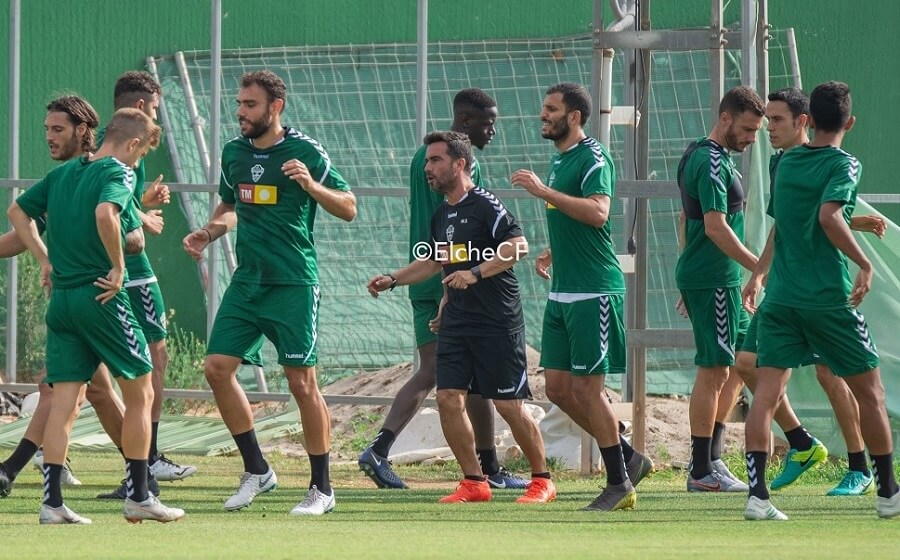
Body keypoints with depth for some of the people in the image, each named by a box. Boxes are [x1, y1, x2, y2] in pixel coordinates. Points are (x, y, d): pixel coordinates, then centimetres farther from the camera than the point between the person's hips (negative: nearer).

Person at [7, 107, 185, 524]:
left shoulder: (63, 173, 14)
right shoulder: (118, 174, -9)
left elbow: (17, 212, 21)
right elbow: (105, 214, -29)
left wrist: (46, 261, 18)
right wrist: (118, 268, -19)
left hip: (61, 298, 7)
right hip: (100, 297, -7)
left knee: (65, 401, 5)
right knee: (139, 393, 7)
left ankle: (52, 503, -1)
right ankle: (138, 497, 8)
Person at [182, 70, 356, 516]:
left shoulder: (304, 151, -7)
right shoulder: (233, 152, 10)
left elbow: (348, 208, -5)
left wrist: (310, 185, -22)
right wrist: (209, 233, 6)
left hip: (292, 284, -6)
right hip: (246, 281, 6)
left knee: (301, 382, -5)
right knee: (217, 368, -3)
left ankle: (322, 487, 5)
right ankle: (256, 470, 10)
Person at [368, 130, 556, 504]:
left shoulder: (485, 205, -11)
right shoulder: (441, 215, 15)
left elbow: (518, 245, -22)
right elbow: (434, 262, 29)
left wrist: (475, 273, -28)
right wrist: (392, 280, 19)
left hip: (498, 322, -8)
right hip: (456, 321, 8)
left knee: (509, 404, -5)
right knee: (448, 397, -2)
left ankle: (542, 481, 9)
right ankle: (474, 483, 6)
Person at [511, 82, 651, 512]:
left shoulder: (593, 158, -12)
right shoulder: (559, 158, 16)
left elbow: (598, 212, -29)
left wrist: (544, 191, -30)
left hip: (594, 292, -9)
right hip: (562, 293, 9)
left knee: (587, 388, -5)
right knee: (558, 388, 8)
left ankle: (619, 483, 5)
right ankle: (628, 457, 20)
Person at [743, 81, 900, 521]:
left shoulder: (786, 163, 12)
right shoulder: (843, 165, -7)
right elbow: (829, 216, -24)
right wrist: (864, 263, -19)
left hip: (780, 298, 5)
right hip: (829, 298, -5)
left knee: (766, 393, -1)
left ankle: (757, 493, -15)